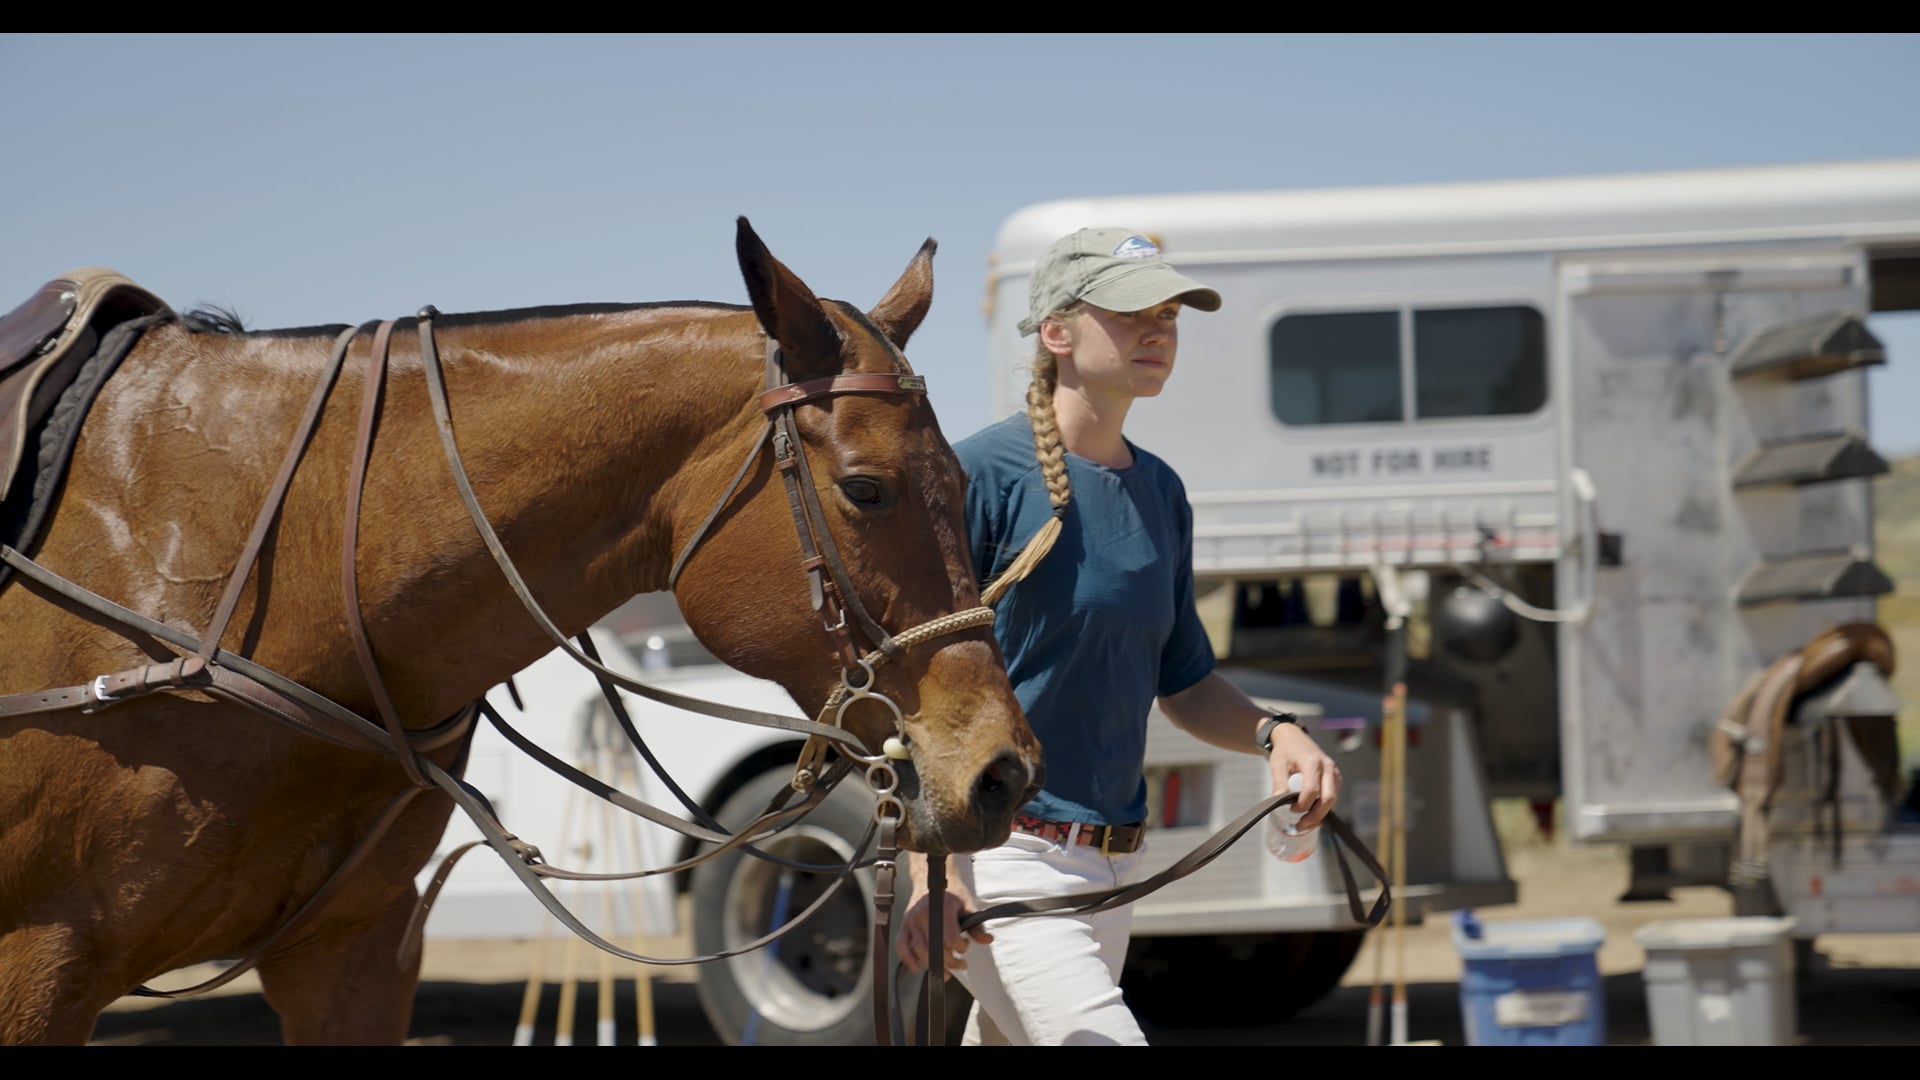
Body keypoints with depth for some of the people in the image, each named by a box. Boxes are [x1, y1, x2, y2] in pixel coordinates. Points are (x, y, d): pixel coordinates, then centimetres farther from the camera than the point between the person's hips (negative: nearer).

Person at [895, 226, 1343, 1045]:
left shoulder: (1160, 491, 12)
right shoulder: (981, 475, -10)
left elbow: (1181, 683, 21)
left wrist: (1272, 732, -1)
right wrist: (929, 874, -22)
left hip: (1111, 867, 8)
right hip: (995, 859, -8)